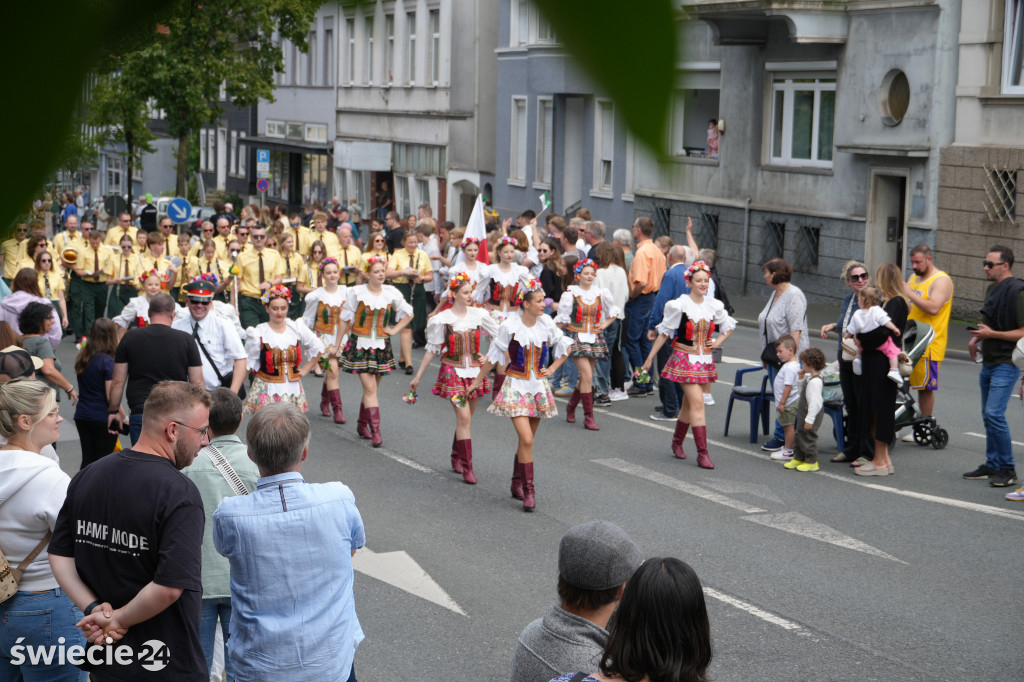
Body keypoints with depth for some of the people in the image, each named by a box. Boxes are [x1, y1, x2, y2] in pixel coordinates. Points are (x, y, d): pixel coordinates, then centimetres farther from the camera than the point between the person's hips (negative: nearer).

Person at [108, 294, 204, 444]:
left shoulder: (130, 338, 4)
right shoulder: (185, 340, 2)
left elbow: (118, 381, 6)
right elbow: (197, 383, 3)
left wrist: (113, 410, 18)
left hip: (140, 413, 0)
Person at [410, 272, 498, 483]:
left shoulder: (479, 314, 2)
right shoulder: (442, 320, -6)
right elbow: (431, 350, 1)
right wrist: (418, 377, 5)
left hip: (474, 371, 4)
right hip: (453, 371, -4)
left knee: (466, 418, 10)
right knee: (464, 417, -13)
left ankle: (456, 459, 30)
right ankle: (467, 468, -9)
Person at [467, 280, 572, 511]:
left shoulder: (546, 324, -1)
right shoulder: (510, 326, -12)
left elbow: (564, 347, 16)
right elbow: (493, 357, -2)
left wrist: (552, 369, 6)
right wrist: (477, 382, 4)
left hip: (539, 386, 4)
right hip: (516, 386, -4)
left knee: (527, 439, 11)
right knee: (526, 439, -14)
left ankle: (517, 483, 28)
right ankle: (528, 491, -7)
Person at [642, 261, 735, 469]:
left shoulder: (714, 306, 4)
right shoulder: (679, 305, -9)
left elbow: (729, 326, 23)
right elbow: (664, 333, -2)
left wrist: (717, 342, 7)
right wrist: (649, 359, 0)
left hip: (704, 359, 5)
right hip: (685, 358, -5)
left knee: (689, 403, 14)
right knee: (697, 402, -13)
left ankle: (677, 441, 34)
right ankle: (702, 452, -14)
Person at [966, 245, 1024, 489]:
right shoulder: (992, 289, 15)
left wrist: (992, 334, -20)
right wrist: (976, 338, 10)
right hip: (989, 361, 10)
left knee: (994, 413, -16)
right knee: (988, 415, 13)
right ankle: (992, 466, 22)